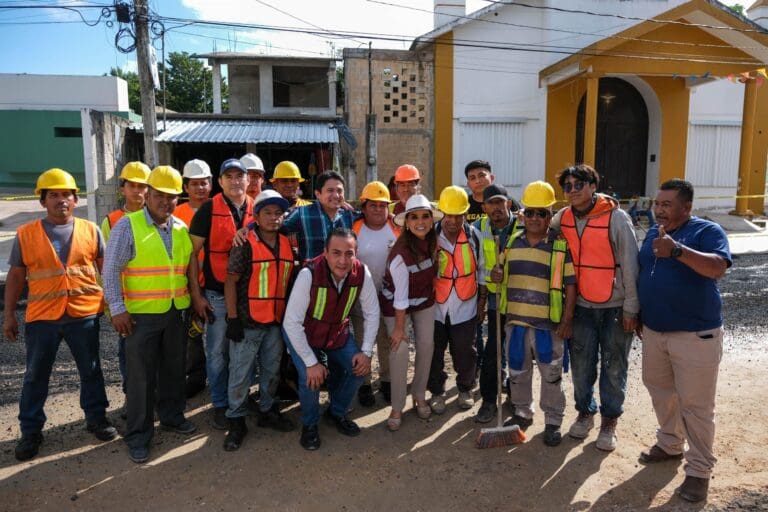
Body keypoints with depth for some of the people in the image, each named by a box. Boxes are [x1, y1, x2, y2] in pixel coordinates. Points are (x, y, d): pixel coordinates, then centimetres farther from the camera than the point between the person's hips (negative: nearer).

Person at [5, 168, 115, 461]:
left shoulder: (90, 230, 1)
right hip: (42, 317, 0)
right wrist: (9, 314, 3)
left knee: (91, 371, 13)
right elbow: (16, 276, 5)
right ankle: (31, 431, 26)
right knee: (35, 376, 11)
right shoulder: (26, 234, 0)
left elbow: (106, 268, 7)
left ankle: (96, 417, 30)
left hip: (85, 314, 0)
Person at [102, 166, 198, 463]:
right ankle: (138, 434, 16)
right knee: (141, 375, 3)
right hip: (140, 314, -5)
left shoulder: (181, 229, 8)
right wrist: (117, 309, -13)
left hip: (174, 312, 5)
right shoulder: (128, 225, -8)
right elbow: (111, 270, -9)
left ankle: (172, 415, 36)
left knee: (174, 369, 17)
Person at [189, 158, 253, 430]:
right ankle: (221, 405, 21)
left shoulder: (257, 209, 4)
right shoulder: (209, 210, -6)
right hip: (217, 294, -3)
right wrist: (196, 294, -8)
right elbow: (191, 253, -5)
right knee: (217, 352, 6)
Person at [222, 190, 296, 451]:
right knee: (241, 373, 2)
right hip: (247, 322, -5)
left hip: (276, 321, 5)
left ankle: (268, 410, 35)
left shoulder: (286, 244, 6)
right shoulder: (245, 244, -10)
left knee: (272, 369, 17)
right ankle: (236, 421, 17)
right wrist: (233, 318, -13)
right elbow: (230, 282, -10)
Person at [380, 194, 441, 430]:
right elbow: (400, 297, -24)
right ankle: (397, 408, 6)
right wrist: (399, 327, -17)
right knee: (399, 350, -10)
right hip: (395, 304, -5)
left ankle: (419, 397, 27)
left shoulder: (432, 242, -14)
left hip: (424, 300, 6)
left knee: (426, 345, 7)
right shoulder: (401, 253, -31)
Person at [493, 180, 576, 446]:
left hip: (548, 323, -4)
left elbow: (570, 285, -6)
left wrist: (567, 319, -10)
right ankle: (522, 413, 35)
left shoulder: (562, 246, -6)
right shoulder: (510, 241, 6)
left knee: (552, 375, 8)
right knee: (517, 372, 16)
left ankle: (553, 421, 23)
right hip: (515, 320, 4)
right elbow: (501, 273, 18)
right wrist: (496, 275, -6)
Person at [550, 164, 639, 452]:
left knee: (613, 367, 8)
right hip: (581, 306, 4)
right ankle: (585, 413, 32)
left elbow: (630, 265, -11)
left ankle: (609, 422, 24)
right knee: (581, 365, 12)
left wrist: (631, 308, -11)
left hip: (615, 307, -3)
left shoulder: (616, 218, -13)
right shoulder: (563, 218, 0)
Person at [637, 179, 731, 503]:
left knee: (695, 405, 2)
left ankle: (699, 470, 17)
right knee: (661, 393, 19)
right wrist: (637, 316, 15)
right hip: (653, 332, 7)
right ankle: (670, 444, 40)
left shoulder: (707, 231, -11)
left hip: (696, 335, -6)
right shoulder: (653, 233, 9)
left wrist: (677, 250, -43)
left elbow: (718, 268, -29)